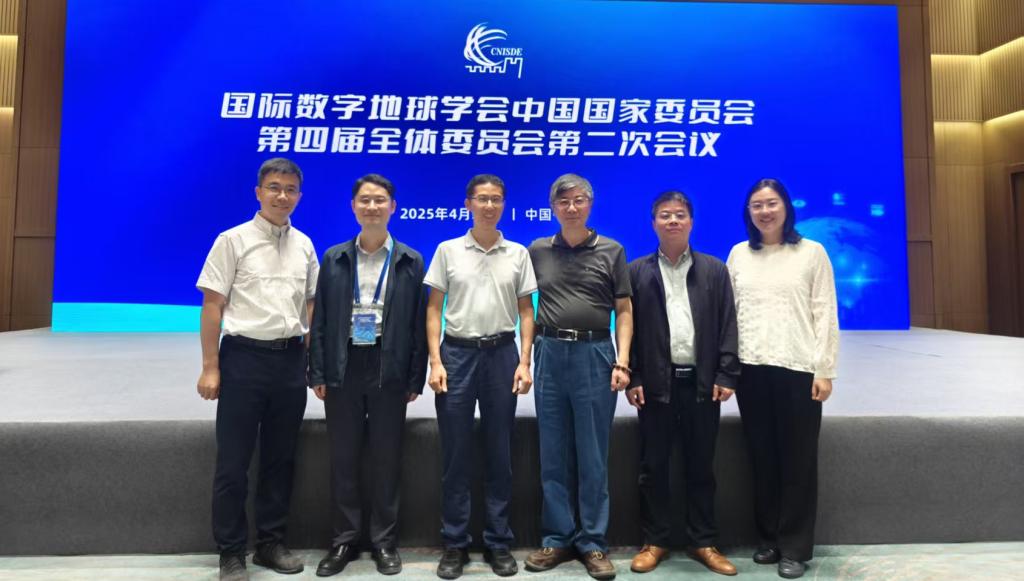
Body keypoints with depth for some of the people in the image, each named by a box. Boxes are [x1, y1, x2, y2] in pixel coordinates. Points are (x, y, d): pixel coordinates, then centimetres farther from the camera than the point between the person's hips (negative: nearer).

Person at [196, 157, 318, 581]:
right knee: (234, 462, 5)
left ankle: (271, 542, 29)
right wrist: (210, 368, -9)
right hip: (245, 356, -4)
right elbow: (212, 305, -5)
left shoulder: (304, 246, 8)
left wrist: (312, 361, 7)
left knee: (280, 458, 13)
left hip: (291, 359, 4)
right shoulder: (233, 240, -4)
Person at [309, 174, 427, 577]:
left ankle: (385, 541, 22)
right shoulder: (334, 258, 7)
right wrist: (318, 373, 0)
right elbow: (320, 319, 6)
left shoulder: (411, 261, 2)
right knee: (343, 458, 9)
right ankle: (344, 540, 24)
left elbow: (419, 323, 0)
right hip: (343, 367, 2)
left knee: (387, 459, 7)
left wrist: (415, 379, -3)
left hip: (388, 369, -1)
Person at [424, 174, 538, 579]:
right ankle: (455, 544, 19)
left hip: (502, 353, 1)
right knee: (456, 455, 5)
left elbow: (526, 311, 7)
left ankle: (499, 543, 21)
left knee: (500, 454, 8)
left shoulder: (518, 254, 6)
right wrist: (435, 361, -7)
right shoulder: (447, 251, 3)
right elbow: (434, 310, 2)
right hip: (457, 352, -1)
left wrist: (524, 362, -3)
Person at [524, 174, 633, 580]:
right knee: (553, 454, 9)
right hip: (550, 354, 2)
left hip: (595, 354, -2)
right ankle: (557, 538, 21)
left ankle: (593, 542, 17)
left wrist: (622, 360, -8)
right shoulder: (537, 252, 8)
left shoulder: (611, 251, 4)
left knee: (593, 455, 5)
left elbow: (624, 310, 2)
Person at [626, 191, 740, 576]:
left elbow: (727, 326, 4)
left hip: (701, 382, 1)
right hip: (655, 383, 0)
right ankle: (655, 541, 20)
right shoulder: (637, 272, 5)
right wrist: (632, 378, -6)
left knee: (701, 467, 10)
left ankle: (703, 542, 23)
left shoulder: (715, 270, 8)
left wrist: (726, 376, -4)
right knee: (653, 467, 7)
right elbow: (628, 326, 1)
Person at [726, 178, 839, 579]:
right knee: (762, 457, 10)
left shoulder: (812, 252, 2)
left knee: (798, 460, 4)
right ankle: (768, 538, 24)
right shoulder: (738, 254, 9)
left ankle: (795, 547, 17)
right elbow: (729, 313, 8)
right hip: (751, 369, 2)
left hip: (798, 368, -2)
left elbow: (826, 314, 0)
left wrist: (825, 370, -6)